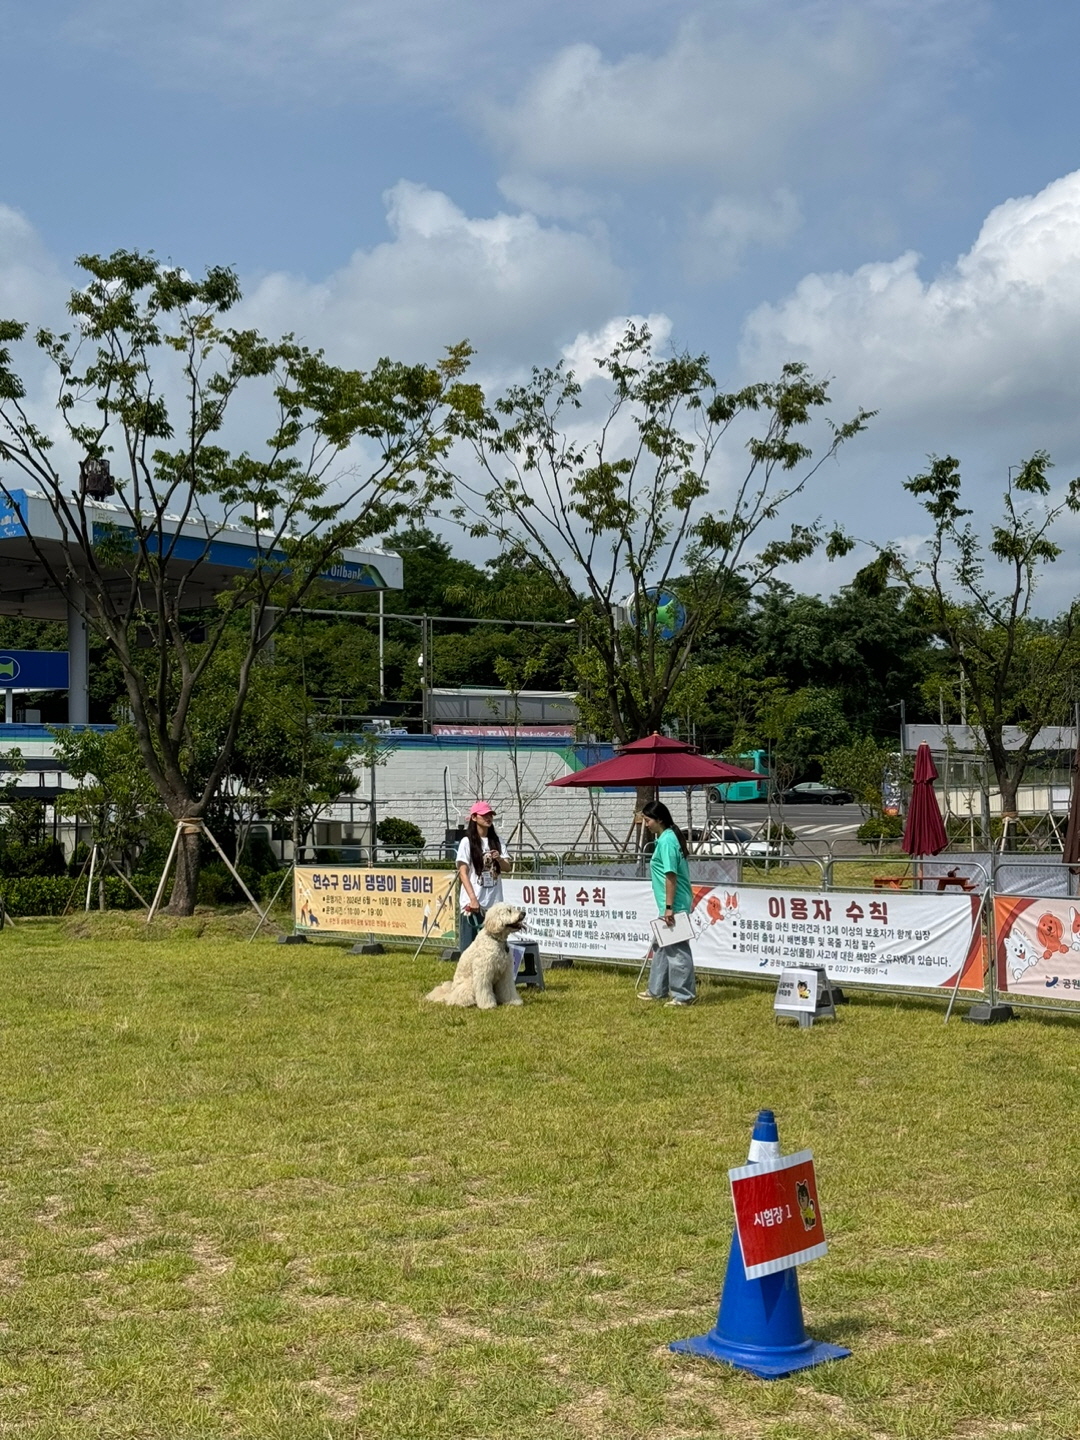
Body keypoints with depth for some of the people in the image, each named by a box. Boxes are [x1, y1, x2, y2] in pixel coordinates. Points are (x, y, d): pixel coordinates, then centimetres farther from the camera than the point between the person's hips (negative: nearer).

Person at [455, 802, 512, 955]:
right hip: (473, 903, -5)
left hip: (494, 901, 5)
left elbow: (507, 867, 9)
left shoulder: (496, 841, 11)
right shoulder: (467, 842, -4)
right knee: (470, 945, -3)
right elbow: (463, 873, -8)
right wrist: (473, 899, -16)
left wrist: (499, 859, -13)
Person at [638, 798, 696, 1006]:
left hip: (674, 906, -11)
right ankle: (658, 990, 28)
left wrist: (669, 907, -23)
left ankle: (684, 995, 3)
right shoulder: (666, 838, 12)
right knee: (661, 946, 18)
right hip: (672, 904, 11)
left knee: (677, 949, -3)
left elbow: (671, 875, -22)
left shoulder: (666, 841, -18)